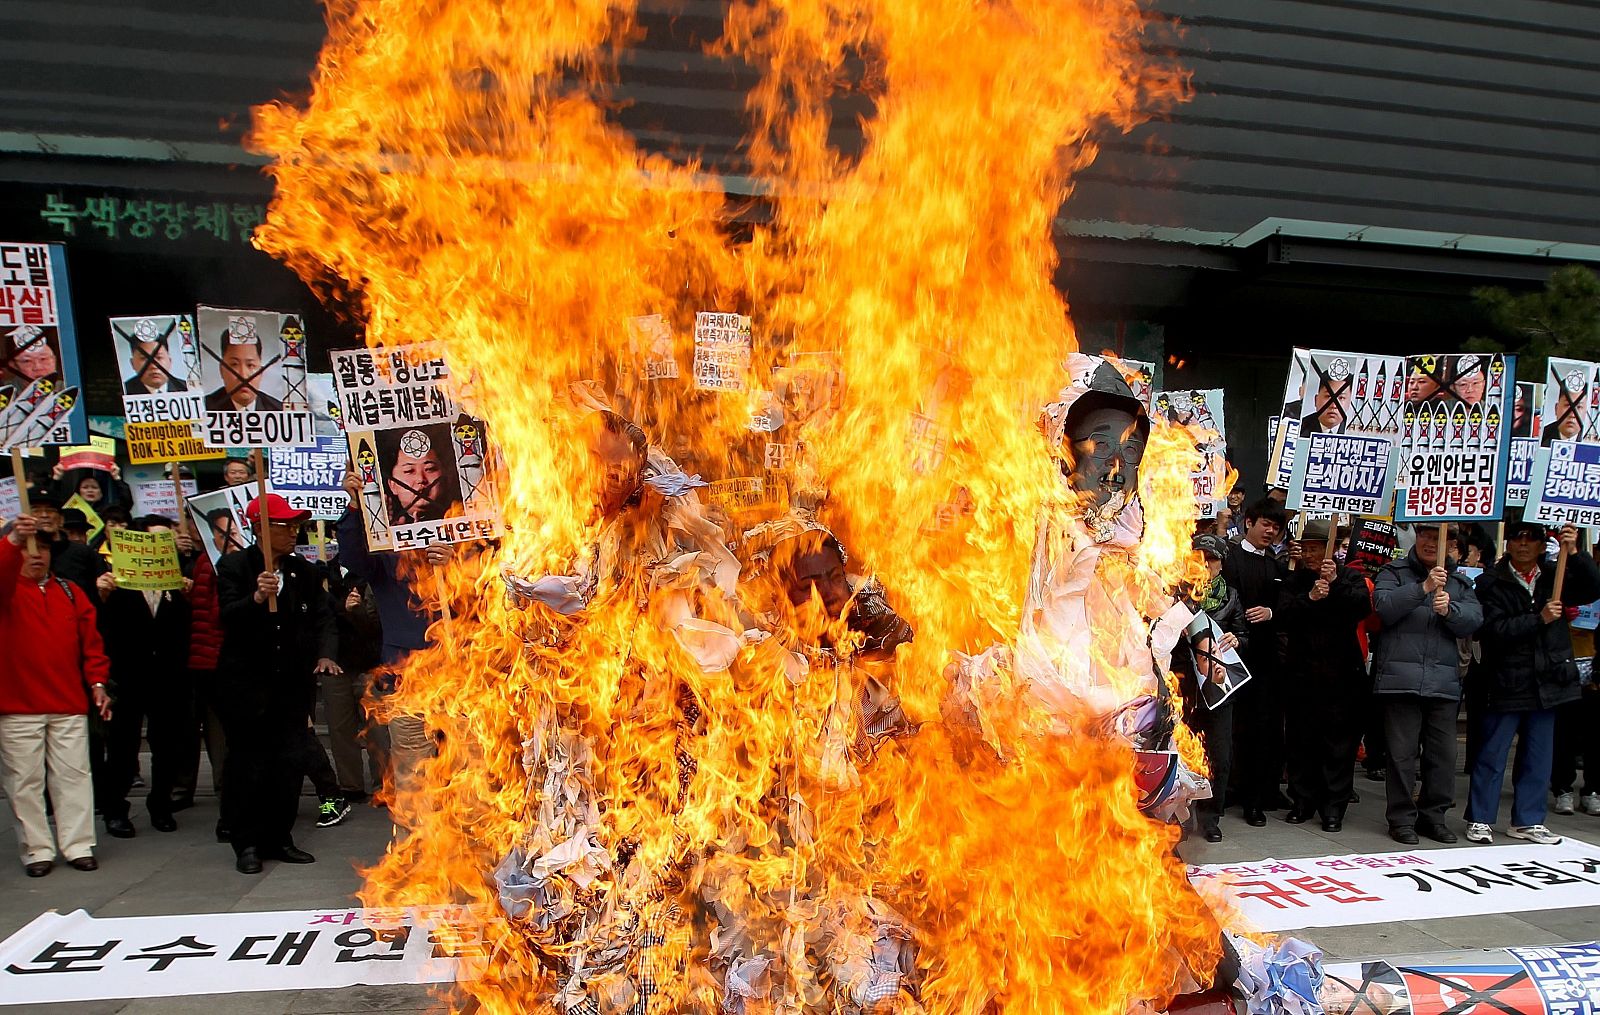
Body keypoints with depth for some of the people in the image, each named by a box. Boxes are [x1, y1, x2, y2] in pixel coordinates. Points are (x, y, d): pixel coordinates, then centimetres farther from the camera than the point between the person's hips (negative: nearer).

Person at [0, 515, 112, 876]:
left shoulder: (70, 592, 12)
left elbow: (90, 640, 8)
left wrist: (97, 682, -1)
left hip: (69, 704, 2)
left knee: (74, 775, 3)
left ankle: (78, 846, 10)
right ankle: (37, 850, 12)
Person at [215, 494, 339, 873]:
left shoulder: (305, 572, 8)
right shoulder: (234, 566, -5)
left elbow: (323, 618, 3)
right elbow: (227, 616, -17)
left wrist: (325, 654, -14)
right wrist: (257, 597, -36)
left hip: (292, 683, 4)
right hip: (246, 684, -4)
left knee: (288, 764, 7)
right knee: (248, 765, 3)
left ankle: (280, 838, 19)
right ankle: (247, 844, 15)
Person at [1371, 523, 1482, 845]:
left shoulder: (1459, 581, 16)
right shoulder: (1394, 573, 5)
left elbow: (1474, 620, 3)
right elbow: (1384, 606, -12)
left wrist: (1449, 610, -17)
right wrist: (1423, 588, -22)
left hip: (1444, 681, 4)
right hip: (1401, 678, -4)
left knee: (1444, 752, 8)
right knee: (1402, 752, 0)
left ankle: (1433, 815, 22)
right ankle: (1401, 818, 10)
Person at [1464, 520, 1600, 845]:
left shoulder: (1554, 575, 7)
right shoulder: (1491, 582, -5)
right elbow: (1493, 629, -13)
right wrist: (1539, 619, -19)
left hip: (1547, 681, 5)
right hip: (1506, 683, -4)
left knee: (1539, 756, 12)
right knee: (1492, 754, 2)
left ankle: (1528, 821, 23)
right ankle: (1480, 819, 11)